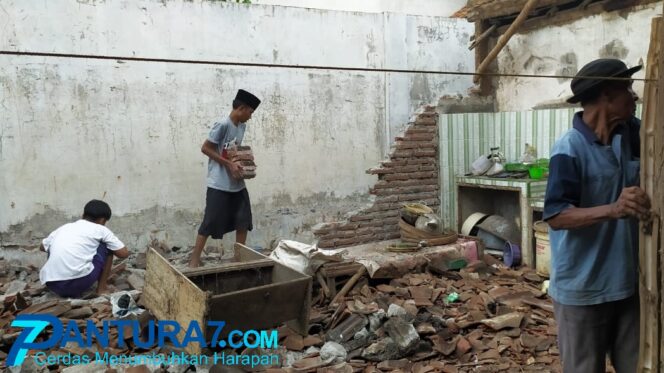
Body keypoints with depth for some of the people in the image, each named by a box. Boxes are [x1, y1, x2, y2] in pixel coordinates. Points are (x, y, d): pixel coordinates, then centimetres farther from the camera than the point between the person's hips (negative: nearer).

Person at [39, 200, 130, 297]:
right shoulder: (100, 229, 8)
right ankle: (102, 288, 17)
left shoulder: (64, 228, 21)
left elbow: (43, 247, 39)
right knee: (107, 247, 17)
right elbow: (124, 253, 13)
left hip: (51, 285, 5)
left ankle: (65, 291, 23)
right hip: (79, 283, -5)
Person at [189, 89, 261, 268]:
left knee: (243, 220, 11)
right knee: (211, 222, -3)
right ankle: (194, 259, 9)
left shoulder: (242, 126, 10)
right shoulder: (222, 125, -15)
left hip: (237, 183, 8)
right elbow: (205, 148, -15)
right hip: (219, 184, -8)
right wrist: (229, 164, -18)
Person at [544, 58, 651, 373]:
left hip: (628, 282, 7)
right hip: (582, 289, -7)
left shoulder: (631, 133, 4)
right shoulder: (570, 149, -19)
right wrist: (614, 209, -36)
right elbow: (555, 216, -25)